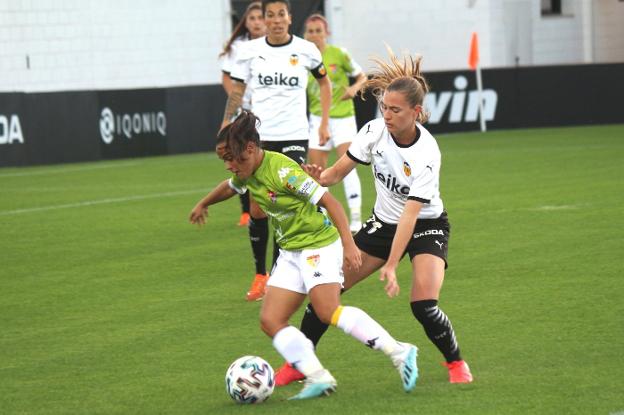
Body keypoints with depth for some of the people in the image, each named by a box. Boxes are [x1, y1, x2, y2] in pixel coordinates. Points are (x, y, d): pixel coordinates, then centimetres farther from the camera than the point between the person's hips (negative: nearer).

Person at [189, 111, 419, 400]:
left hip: (319, 243, -9)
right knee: (270, 321, -4)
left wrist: (348, 244, -27)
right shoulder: (246, 173, 4)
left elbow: (328, 201, -22)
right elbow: (229, 187, 30)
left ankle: (399, 353, -15)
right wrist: (203, 205, 47)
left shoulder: (282, 170, -22)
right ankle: (318, 378, -7)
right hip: (290, 252, 9)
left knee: (329, 313, -24)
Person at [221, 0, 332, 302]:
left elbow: (324, 82, 17)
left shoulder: (306, 50, 0)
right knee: (256, 209, 1)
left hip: (294, 137, -1)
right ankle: (260, 275, 17)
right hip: (257, 138, 1)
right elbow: (236, 92, 8)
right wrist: (225, 129, -2)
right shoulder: (249, 51, 1)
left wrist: (324, 123, 13)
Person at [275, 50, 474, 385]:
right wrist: (319, 177, -34)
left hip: (426, 226, -5)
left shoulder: (426, 154, -28)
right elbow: (338, 172, -10)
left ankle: (456, 363, 4)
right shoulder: (375, 131, -15)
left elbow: (410, 214, -31)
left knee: (424, 305, -24)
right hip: (383, 222, 5)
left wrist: (391, 266, -36)